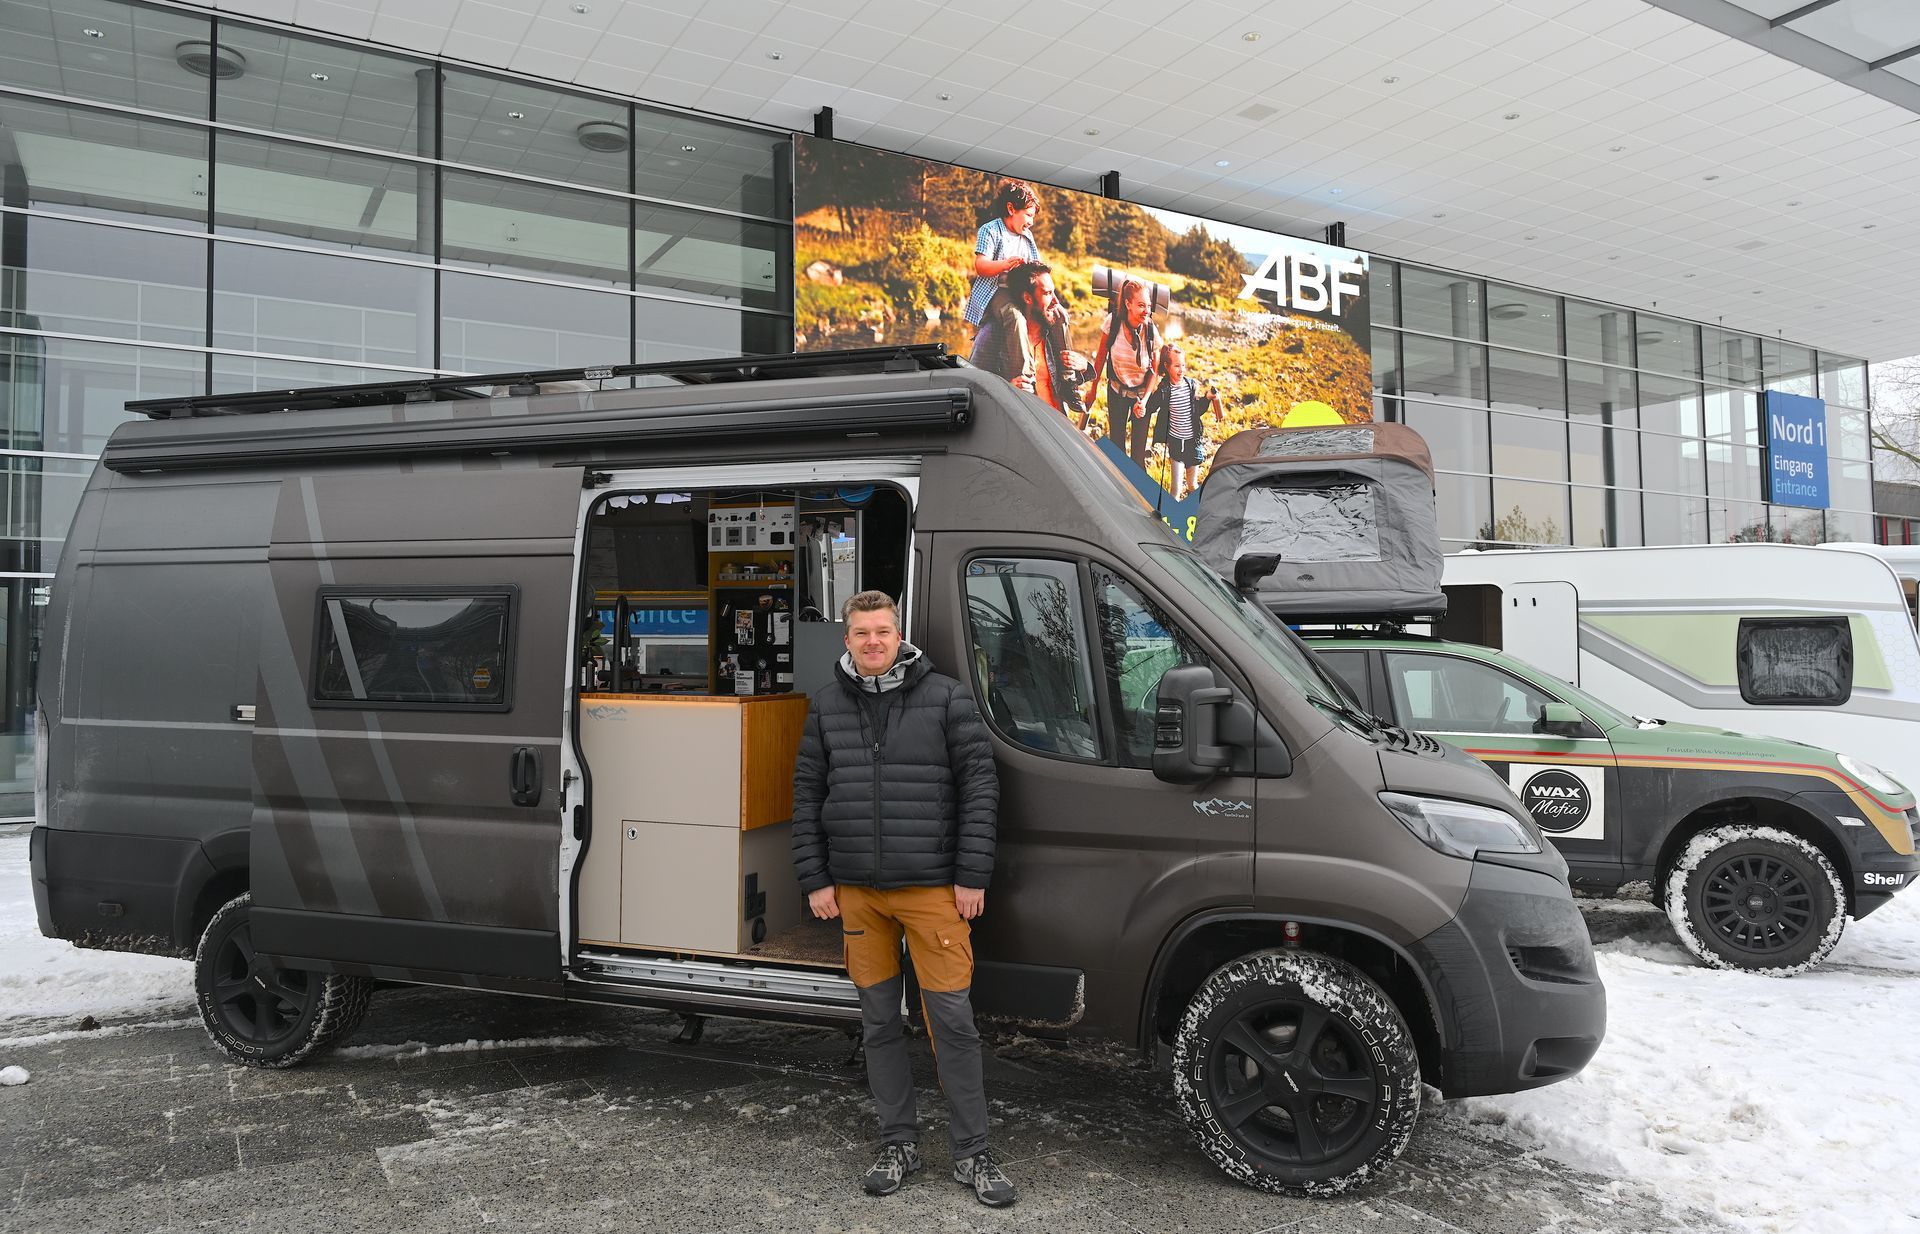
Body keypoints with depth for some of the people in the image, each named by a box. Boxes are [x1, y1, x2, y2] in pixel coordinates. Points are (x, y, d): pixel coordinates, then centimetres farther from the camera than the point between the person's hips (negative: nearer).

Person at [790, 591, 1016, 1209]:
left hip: (933, 887, -3)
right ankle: (898, 1143, 26)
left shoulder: (946, 698, -2)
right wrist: (815, 879, 4)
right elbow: (807, 796, 10)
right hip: (856, 892, 3)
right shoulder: (826, 706, 8)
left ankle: (972, 1153, 13)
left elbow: (979, 787, -4)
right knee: (880, 1019, 11)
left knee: (952, 1019, -1)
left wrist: (971, 876, -8)